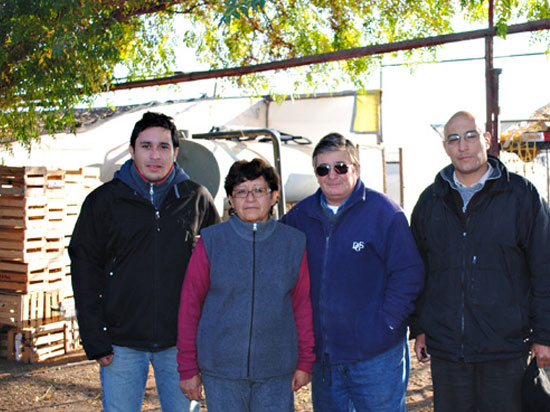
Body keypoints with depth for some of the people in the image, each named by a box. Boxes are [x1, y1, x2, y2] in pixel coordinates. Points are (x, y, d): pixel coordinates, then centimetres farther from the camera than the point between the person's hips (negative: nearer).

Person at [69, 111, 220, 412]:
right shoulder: (103, 201, -1)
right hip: (122, 343, 0)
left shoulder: (196, 198, 1)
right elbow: (84, 272, 1)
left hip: (179, 341, 1)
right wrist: (94, 341, -4)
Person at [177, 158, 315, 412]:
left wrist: (305, 362, 7)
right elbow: (190, 304, 0)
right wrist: (188, 368, 0)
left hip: (277, 372, 1)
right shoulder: (211, 241, -3)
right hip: (221, 371, -1)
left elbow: (302, 305, 7)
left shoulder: (293, 243, 1)